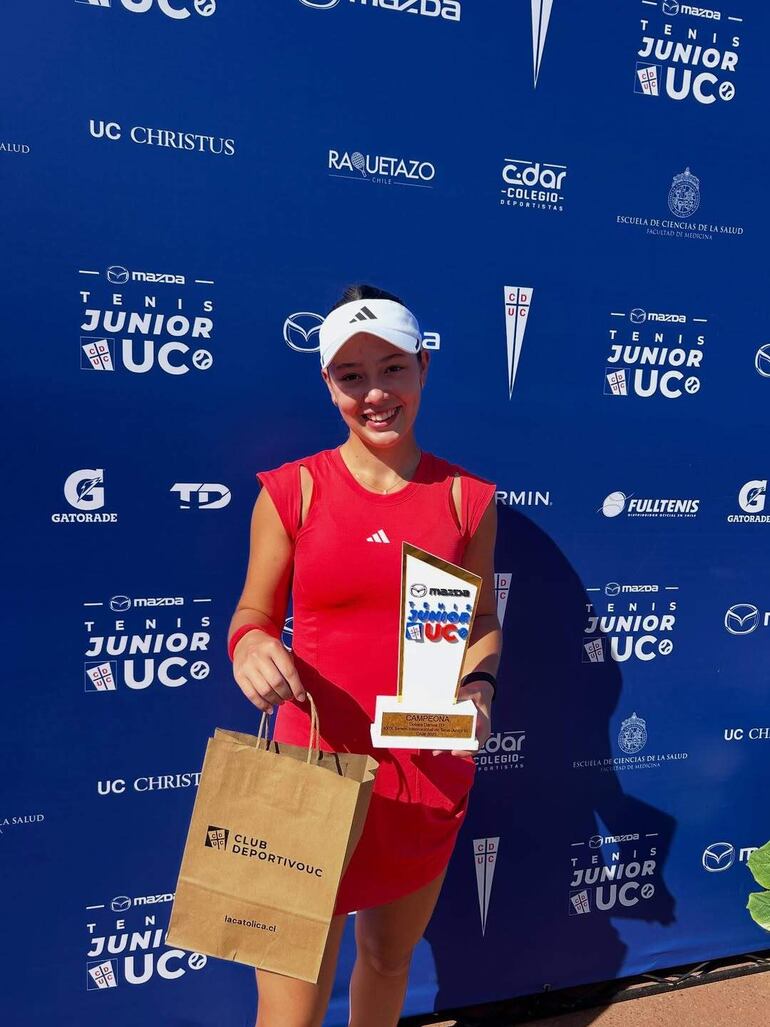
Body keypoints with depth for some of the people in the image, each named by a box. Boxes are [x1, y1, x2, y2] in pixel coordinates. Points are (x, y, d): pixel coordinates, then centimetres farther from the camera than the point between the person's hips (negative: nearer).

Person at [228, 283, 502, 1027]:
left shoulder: (465, 497, -1)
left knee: (390, 956, 24)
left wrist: (479, 685, -11)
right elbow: (252, 616, 1)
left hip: (430, 770, 3)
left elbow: (483, 620, 8)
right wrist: (249, 647, -21)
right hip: (315, 762, -2)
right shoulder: (292, 490, -6)